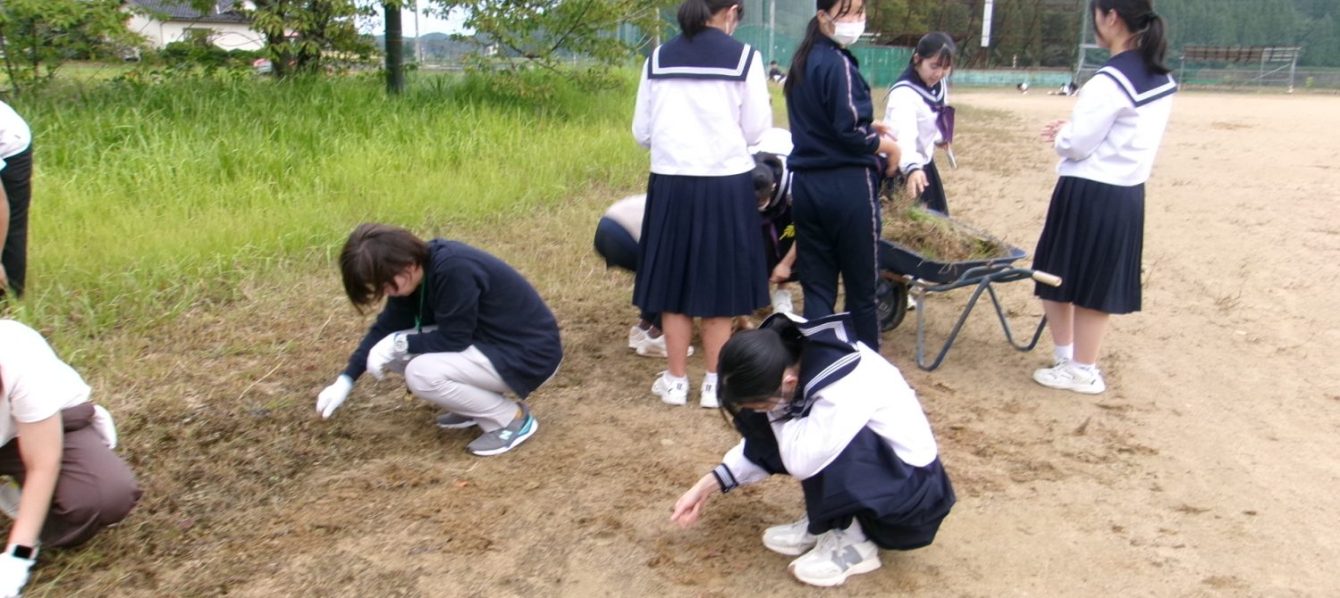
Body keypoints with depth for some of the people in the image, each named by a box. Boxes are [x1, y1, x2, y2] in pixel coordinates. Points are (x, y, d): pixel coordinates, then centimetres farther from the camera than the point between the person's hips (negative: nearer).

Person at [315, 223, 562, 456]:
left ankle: (512, 419, -6)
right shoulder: (417, 270, -3)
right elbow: (386, 327, 5)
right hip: (486, 341, 9)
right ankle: (477, 403, 13)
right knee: (396, 351, 2)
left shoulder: (454, 270, -30)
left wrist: (399, 343, -13)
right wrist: (345, 380, 2)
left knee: (422, 374, -23)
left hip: (529, 353, -9)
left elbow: (453, 339, -24)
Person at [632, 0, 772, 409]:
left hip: (670, 183, 2)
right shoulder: (743, 57, -3)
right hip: (726, 184, -2)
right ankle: (714, 383, 17)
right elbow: (756, 130, -2)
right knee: (719, 285, 9)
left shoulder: (658, 59, 4)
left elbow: (641, 132, 7)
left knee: (673, 284, 11)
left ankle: (676, 381, 19)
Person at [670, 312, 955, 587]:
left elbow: (800, 460, -36)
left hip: (911, 490, -7)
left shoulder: (847, 387, -33)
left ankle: (853, 539, -10)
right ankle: (825, 522, 4)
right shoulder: (790, 358, -10)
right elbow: (766, 439, 3)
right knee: (755, 419, -7)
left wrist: (777, 413, -19)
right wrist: (709, 485, -2)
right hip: (858, 466, 8)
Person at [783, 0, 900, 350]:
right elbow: (849, 132, -18)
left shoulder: (802, 61, 12)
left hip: (806, 186, 7)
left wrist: (868, 127, 12)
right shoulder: (839, 63, -14)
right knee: (861, 288, 6)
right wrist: (887, 145, -2)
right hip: (847, 187, -7)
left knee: (817, 288, 9)